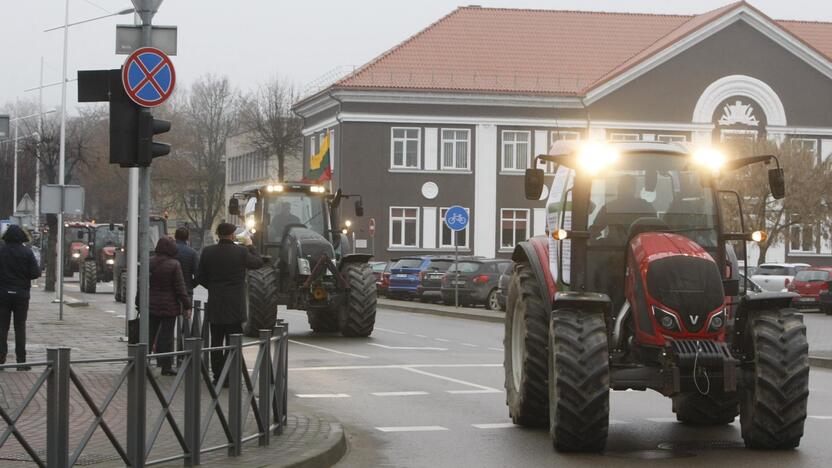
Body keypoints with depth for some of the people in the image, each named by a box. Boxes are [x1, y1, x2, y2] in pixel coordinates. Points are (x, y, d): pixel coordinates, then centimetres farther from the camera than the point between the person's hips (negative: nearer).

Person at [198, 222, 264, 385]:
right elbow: (258, 263, 6)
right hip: (235, 306, -3)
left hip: (215, 305, 3)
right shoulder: (241, 252, -11)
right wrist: (250, 246, 20)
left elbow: (201, 278, 3)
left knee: (216, 342, 10)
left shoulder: (208, 252, -3)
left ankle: (218, 376, 11)